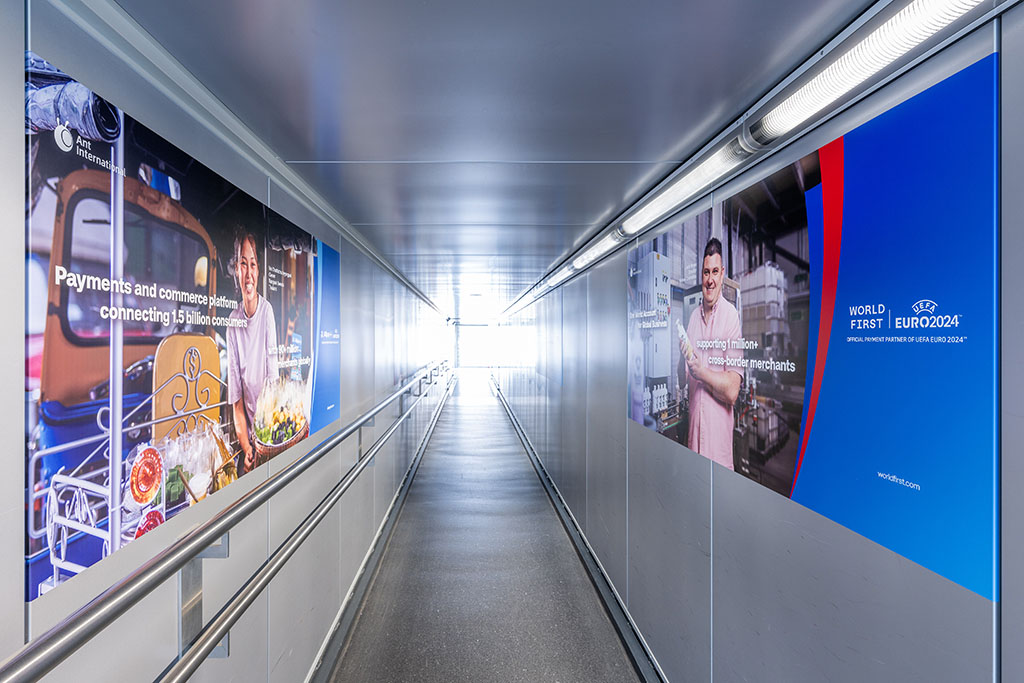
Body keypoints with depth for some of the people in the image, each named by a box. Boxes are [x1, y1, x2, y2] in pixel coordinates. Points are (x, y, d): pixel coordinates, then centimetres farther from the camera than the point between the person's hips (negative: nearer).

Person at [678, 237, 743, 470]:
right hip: (693, 424, 5)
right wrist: (683, 357, -9)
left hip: (719, 429, -5)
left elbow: (732, 391, -16)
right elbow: (682, 380, 8)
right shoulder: (693, 316, 8)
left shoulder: (731, 316, -10)